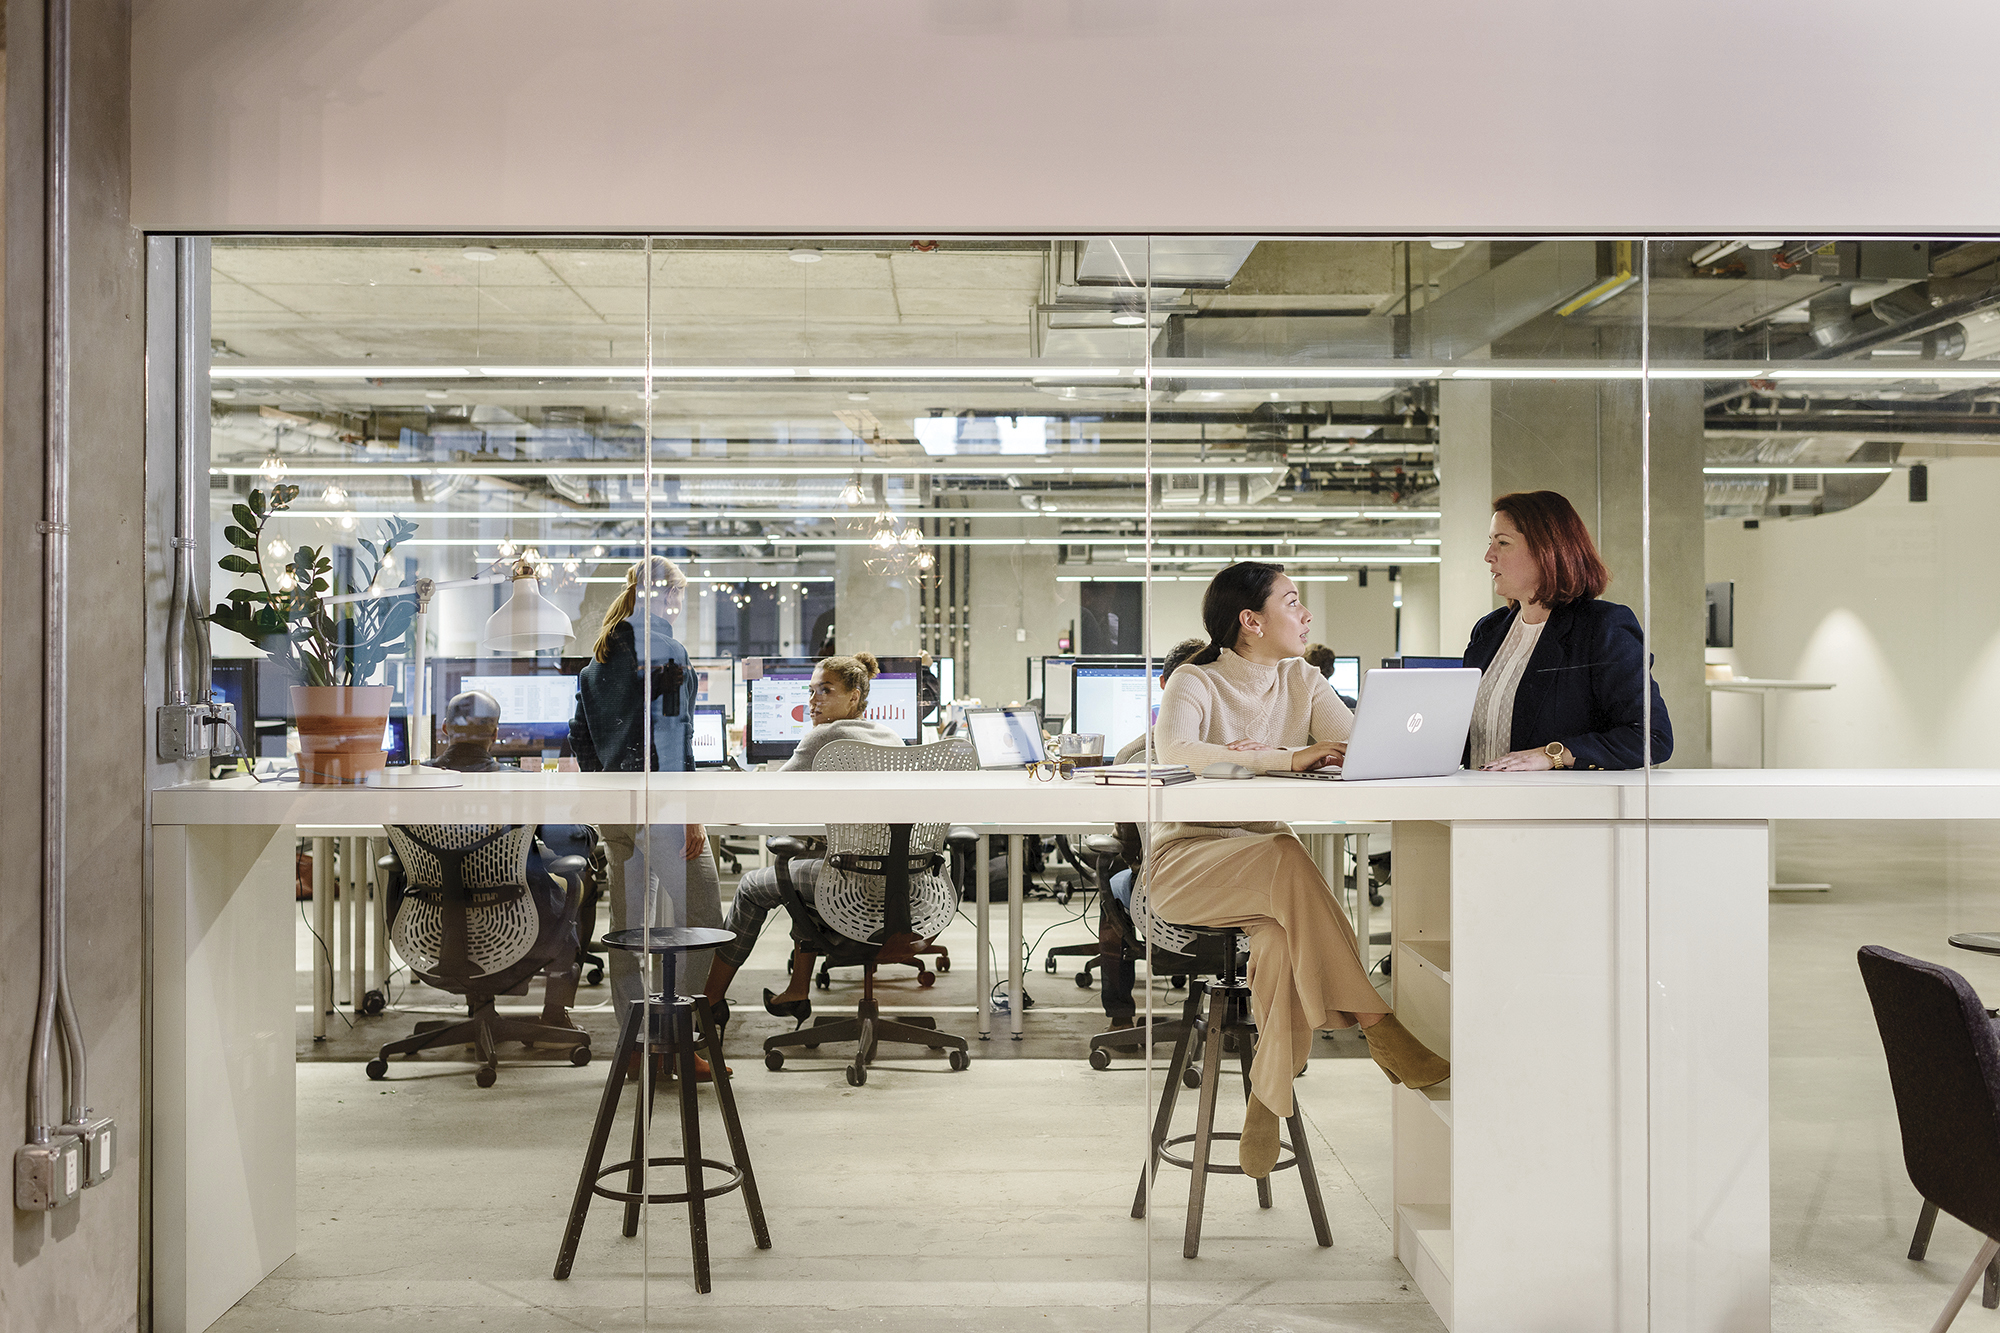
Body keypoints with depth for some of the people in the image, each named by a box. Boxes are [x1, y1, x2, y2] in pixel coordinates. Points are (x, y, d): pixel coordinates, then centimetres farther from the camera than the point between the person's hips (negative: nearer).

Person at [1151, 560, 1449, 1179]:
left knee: (1282, 937, -32)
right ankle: (1377, 1025, -30)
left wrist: (1261, 752, -23)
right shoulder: (1194, 683, -5)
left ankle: (1268, 1101, -18)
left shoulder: (1303, 682, 10)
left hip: (1270, 872, 4)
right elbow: (1176, 751, -27)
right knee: (1286, 858, -35)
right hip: (1189, 861, -4)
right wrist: (1290, 758, -37)